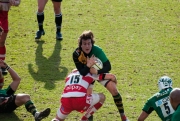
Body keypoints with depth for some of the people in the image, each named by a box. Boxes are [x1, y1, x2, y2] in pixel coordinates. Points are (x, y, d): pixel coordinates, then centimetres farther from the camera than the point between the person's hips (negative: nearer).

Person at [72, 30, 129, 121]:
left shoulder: (97, 50, -35)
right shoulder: (76, 54, -31)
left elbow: (108, 66, -35)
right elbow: (82, 72, -33)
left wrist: (97, 71, -52)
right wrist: (88, 66, -54)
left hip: (100, 71, -1)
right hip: (87, 73, 1)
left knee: (113, 89, -13)